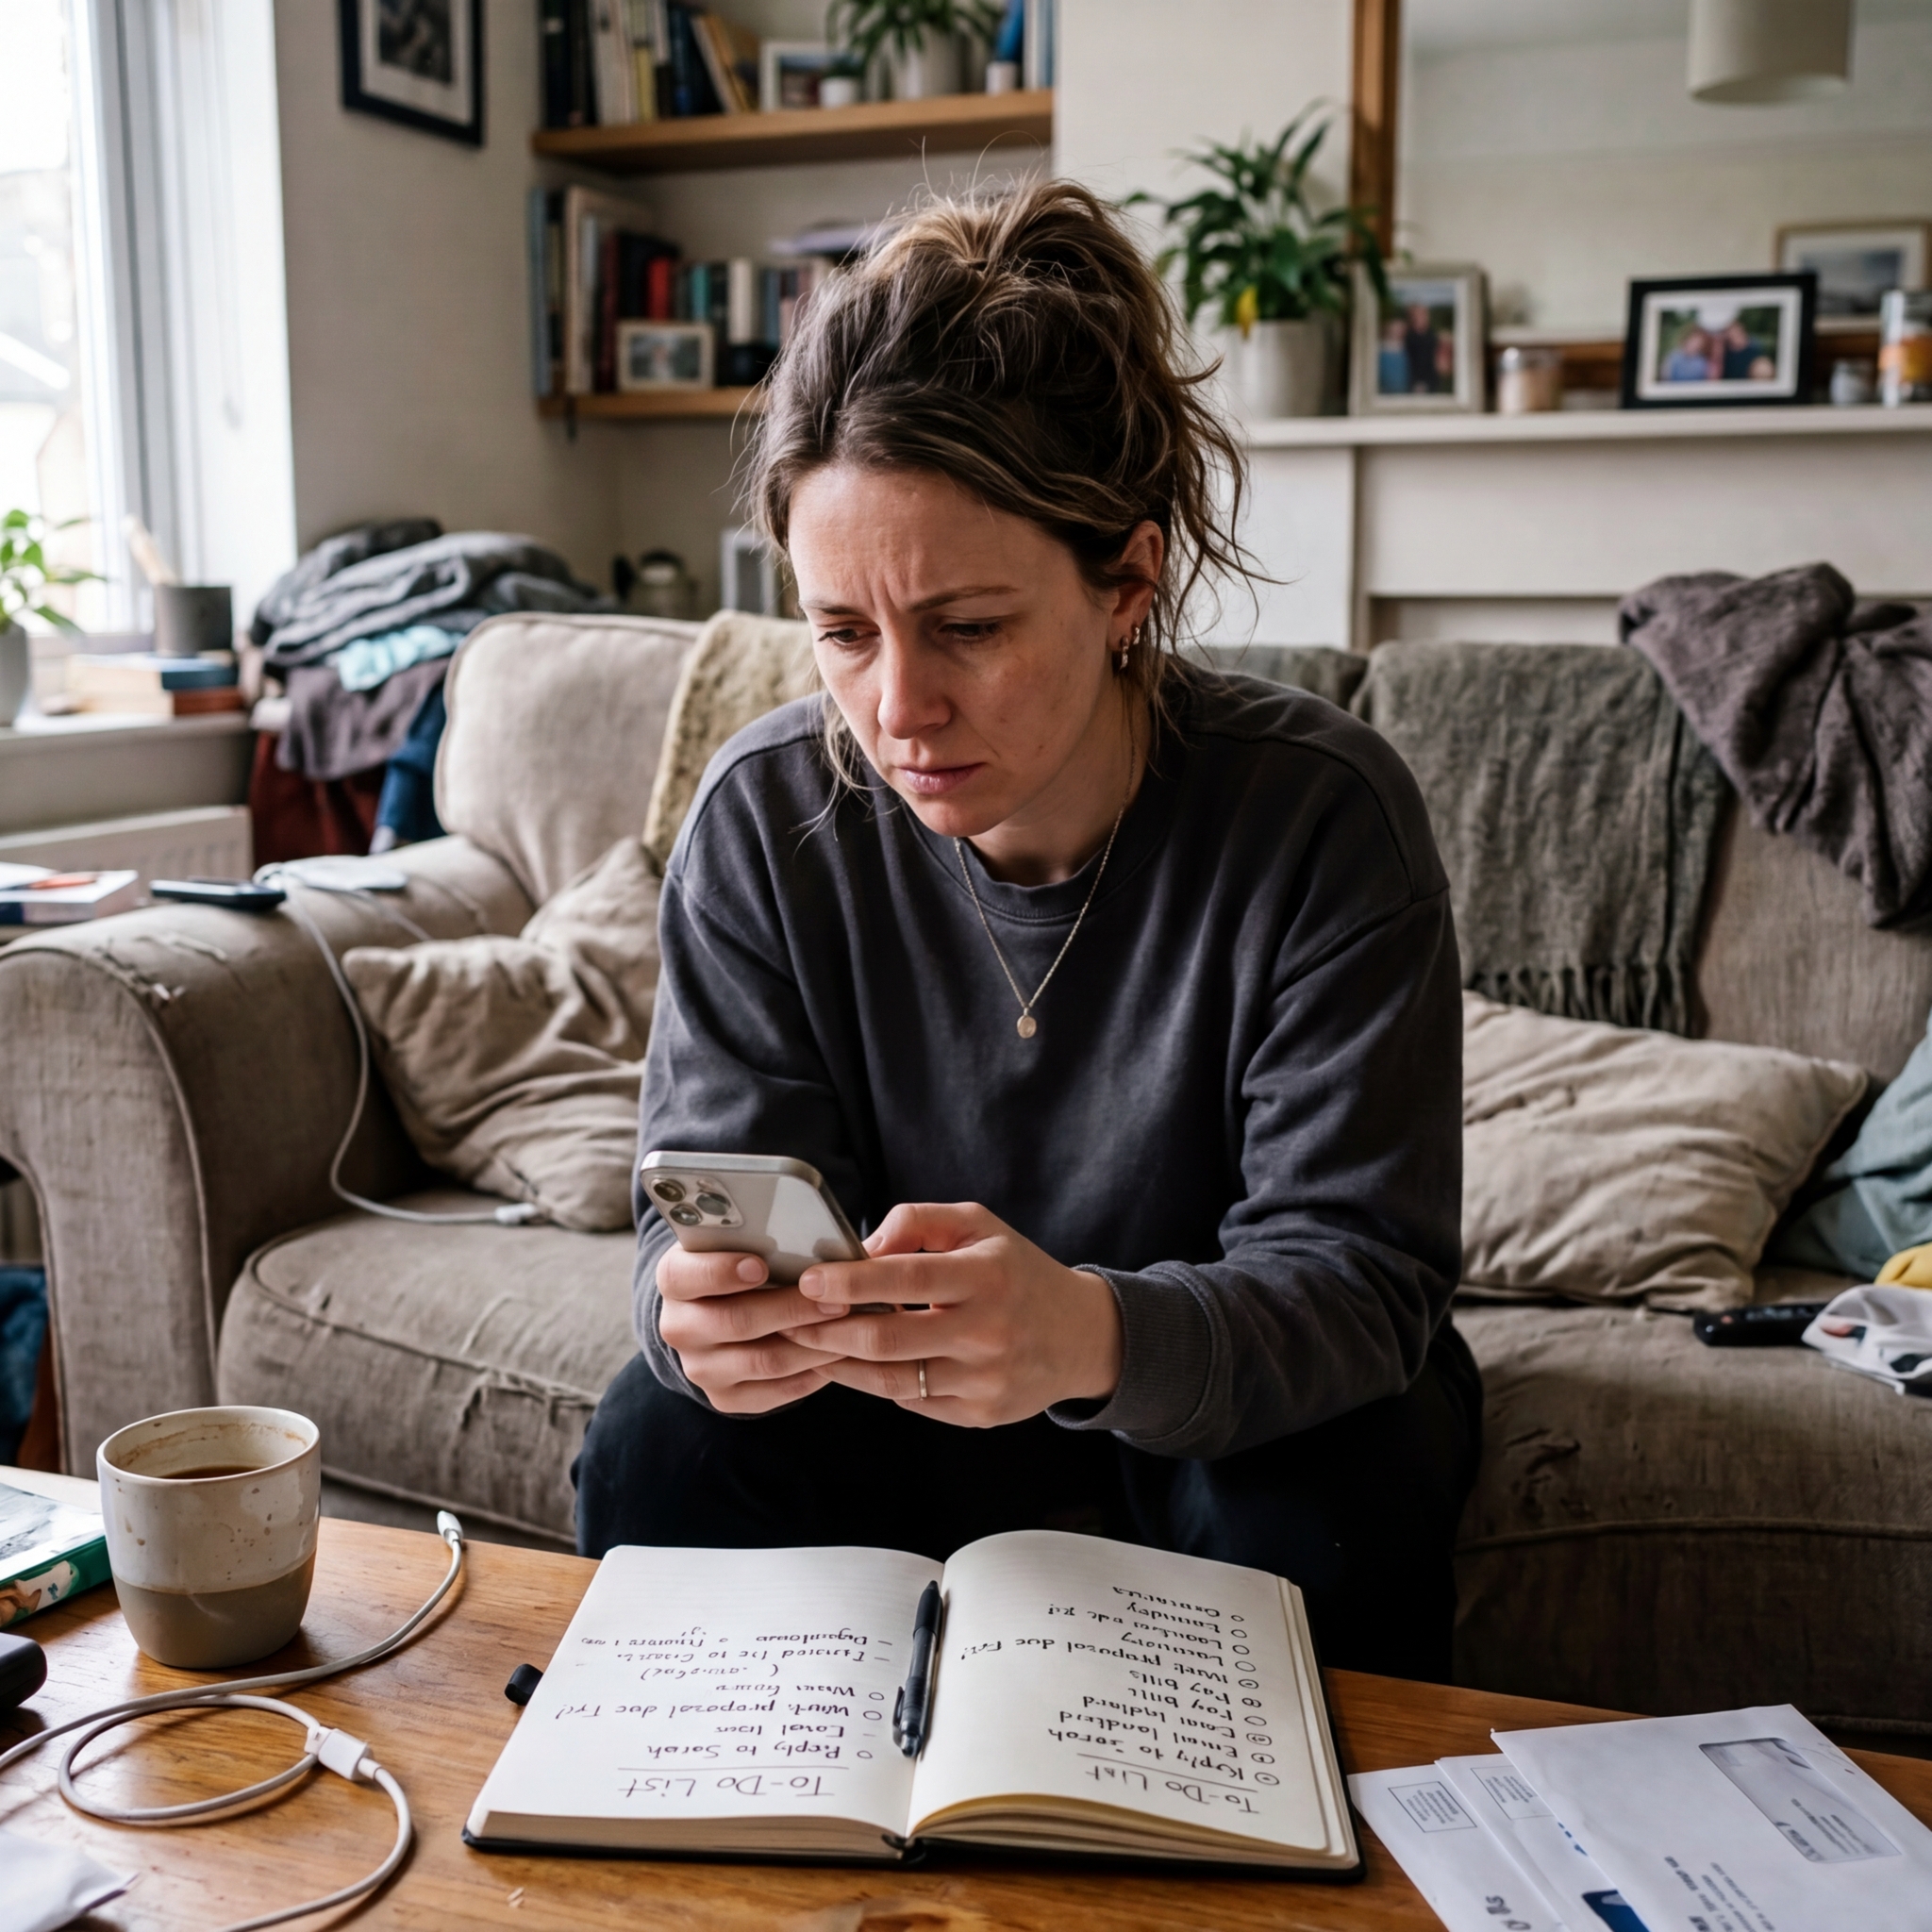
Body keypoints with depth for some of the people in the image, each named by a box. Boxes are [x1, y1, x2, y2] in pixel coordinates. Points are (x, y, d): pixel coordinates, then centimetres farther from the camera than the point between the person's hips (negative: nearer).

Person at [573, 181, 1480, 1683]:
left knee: (1308, 1514, -32)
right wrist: (700, 1304, -40)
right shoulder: (765, 817, -15)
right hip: (902, 1402, 2)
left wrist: (1095, 1335, -49)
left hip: (1241, 1404, -1)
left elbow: (1353, 1274, -26)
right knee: (658, 1446, -22)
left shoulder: (1323, 817, -24)